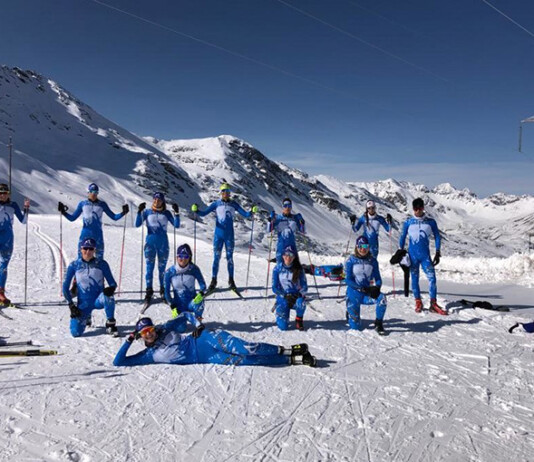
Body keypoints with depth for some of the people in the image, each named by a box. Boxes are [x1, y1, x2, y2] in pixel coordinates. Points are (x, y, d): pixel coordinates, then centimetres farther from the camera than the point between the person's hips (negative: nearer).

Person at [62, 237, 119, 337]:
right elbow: (65, 287, 4)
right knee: (75, 332, -15)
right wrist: (71, 305, -5)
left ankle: (111, 323, -11)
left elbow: (113, 283, -4)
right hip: (83, 303, 1)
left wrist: (111, 289, -28)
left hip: (98, 300, -1)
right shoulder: (74, 265, -2)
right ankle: (85, 317, 23)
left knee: (107, 296, -37)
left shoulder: (102, 264, -4)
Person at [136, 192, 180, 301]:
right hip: (150, 243, 0)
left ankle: (163, 290, 17)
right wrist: (139, 212, -15)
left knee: (162, 268, 6)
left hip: (163, 244, 1)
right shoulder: (147, 212, 5)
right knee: (149, 267, -2)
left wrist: (177, 213, -13)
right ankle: (149, 290, 6)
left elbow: (177, 225, 0)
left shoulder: (166, 213, 6)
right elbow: (137, 224, -4)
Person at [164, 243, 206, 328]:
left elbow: (203, 285, -8)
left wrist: (200, 294, -29)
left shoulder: (194, 269, -10)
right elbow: (167, 291, -4)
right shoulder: (170, 272, -10)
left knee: (199, 301, -38)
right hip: (178, 304, 1)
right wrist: (172, 307, -13)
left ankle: (198, 318, -9)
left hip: (192, 302, -1)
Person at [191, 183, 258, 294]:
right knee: (216, 258, 0)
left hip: (229, 236, 1)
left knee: (230, 258, 6)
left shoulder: (233, 204, 4)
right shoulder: (216, 204, 1)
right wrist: (196, 211, -20)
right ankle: (213, 281, 9)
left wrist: (252, 212, -18)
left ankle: (231, 281, 16)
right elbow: (204, 213, -2)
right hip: (218, 235, -1)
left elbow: (244, 214, 1)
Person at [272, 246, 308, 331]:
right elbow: (275, 287, -5)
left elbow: (304, 287, -5)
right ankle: (278, 310, 20)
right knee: (283, 326, -17)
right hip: (283, 298, 0)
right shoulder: (277, 269, -5)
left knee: (301, 302, -38)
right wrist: (285, 296, -19)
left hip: (296, 297, 0)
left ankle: (299, 319, -3)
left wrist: (298, 295, -24)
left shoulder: (298, 269, -5)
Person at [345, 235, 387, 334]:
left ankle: (378, 324, -7)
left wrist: (377, 287, -20)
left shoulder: (372, 261, 1)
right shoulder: (351, 260, -7)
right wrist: (362, 289, -22)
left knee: (382, 298, -31)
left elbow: (378, 278, 3)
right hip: (354, 293, -2)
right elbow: (347, 280, -10)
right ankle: (349, 313, 33)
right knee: (355, 328, -4)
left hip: (367, 294, 2)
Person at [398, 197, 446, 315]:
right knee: (414, 278, 5)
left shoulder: (431, 222, 3)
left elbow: (437, 237, 8)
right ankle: (418, 302, 16)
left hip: (425, 256, 0)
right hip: (412, 255, 0)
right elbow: (402, 237, 11)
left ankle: (433, 304, -5)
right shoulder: (408, 222, 3)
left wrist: (438, 253, 3)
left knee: (432, 277, -10)